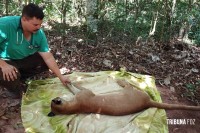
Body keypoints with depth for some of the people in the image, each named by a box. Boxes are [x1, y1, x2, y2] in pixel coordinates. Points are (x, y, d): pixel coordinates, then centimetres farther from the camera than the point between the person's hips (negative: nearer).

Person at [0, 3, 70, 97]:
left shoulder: (39, 33, -14)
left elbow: (48, 57, -11)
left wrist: (60, 77, -14)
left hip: (24, 60, 6)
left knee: (45, 62, -5)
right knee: (8, 75, -35)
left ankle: (17, 78, 0)